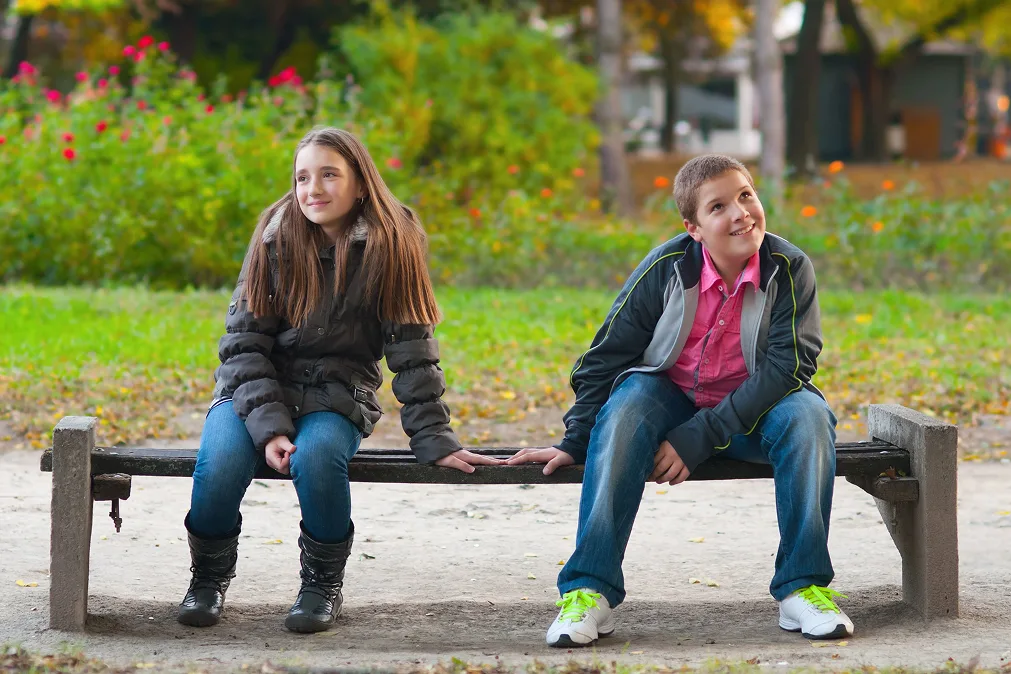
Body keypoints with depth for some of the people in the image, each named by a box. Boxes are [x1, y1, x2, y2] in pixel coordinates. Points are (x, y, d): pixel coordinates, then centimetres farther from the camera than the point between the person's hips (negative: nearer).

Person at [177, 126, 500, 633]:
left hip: (337, 396, -1)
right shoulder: (276, 239, -3)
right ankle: (209, 577, 0)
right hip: (257, 391, 1)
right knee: (221, 459, -30)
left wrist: (435, 441, -10)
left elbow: (413, 350, -3)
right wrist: (268, 426, -18)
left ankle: (323, 583, -8)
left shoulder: (390, 246, -6)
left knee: (317, 454, -35)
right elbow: (244, 342, -4)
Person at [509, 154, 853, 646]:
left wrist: (696, 439, -26)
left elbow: (787, 367, -21)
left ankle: (803, 586, -22)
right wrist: (574, 442, -9)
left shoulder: (789, 269, -16)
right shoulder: (665, 269, -15)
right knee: (624, 412, -32)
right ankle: (589, 590, -31)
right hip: (669, 397, 0)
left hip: (751, 409, 0)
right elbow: (606, 357, -6)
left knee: (808, 416, -30)